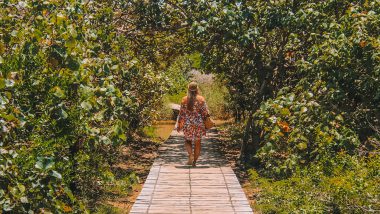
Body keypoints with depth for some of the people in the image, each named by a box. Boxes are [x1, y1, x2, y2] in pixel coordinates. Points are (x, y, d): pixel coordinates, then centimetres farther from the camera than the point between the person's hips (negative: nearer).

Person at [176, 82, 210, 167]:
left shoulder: (184, 99, -4)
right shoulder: (201, 99, -6)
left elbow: (181, 113, -1)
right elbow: (205, 113, -4)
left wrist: (179, 125, 8)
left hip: (188, 124, 0)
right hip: (199, 124, 0)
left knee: (188, 141, 17)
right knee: (197, 143, 11)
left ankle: (191, 155, -7)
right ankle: (194, 161, 13)